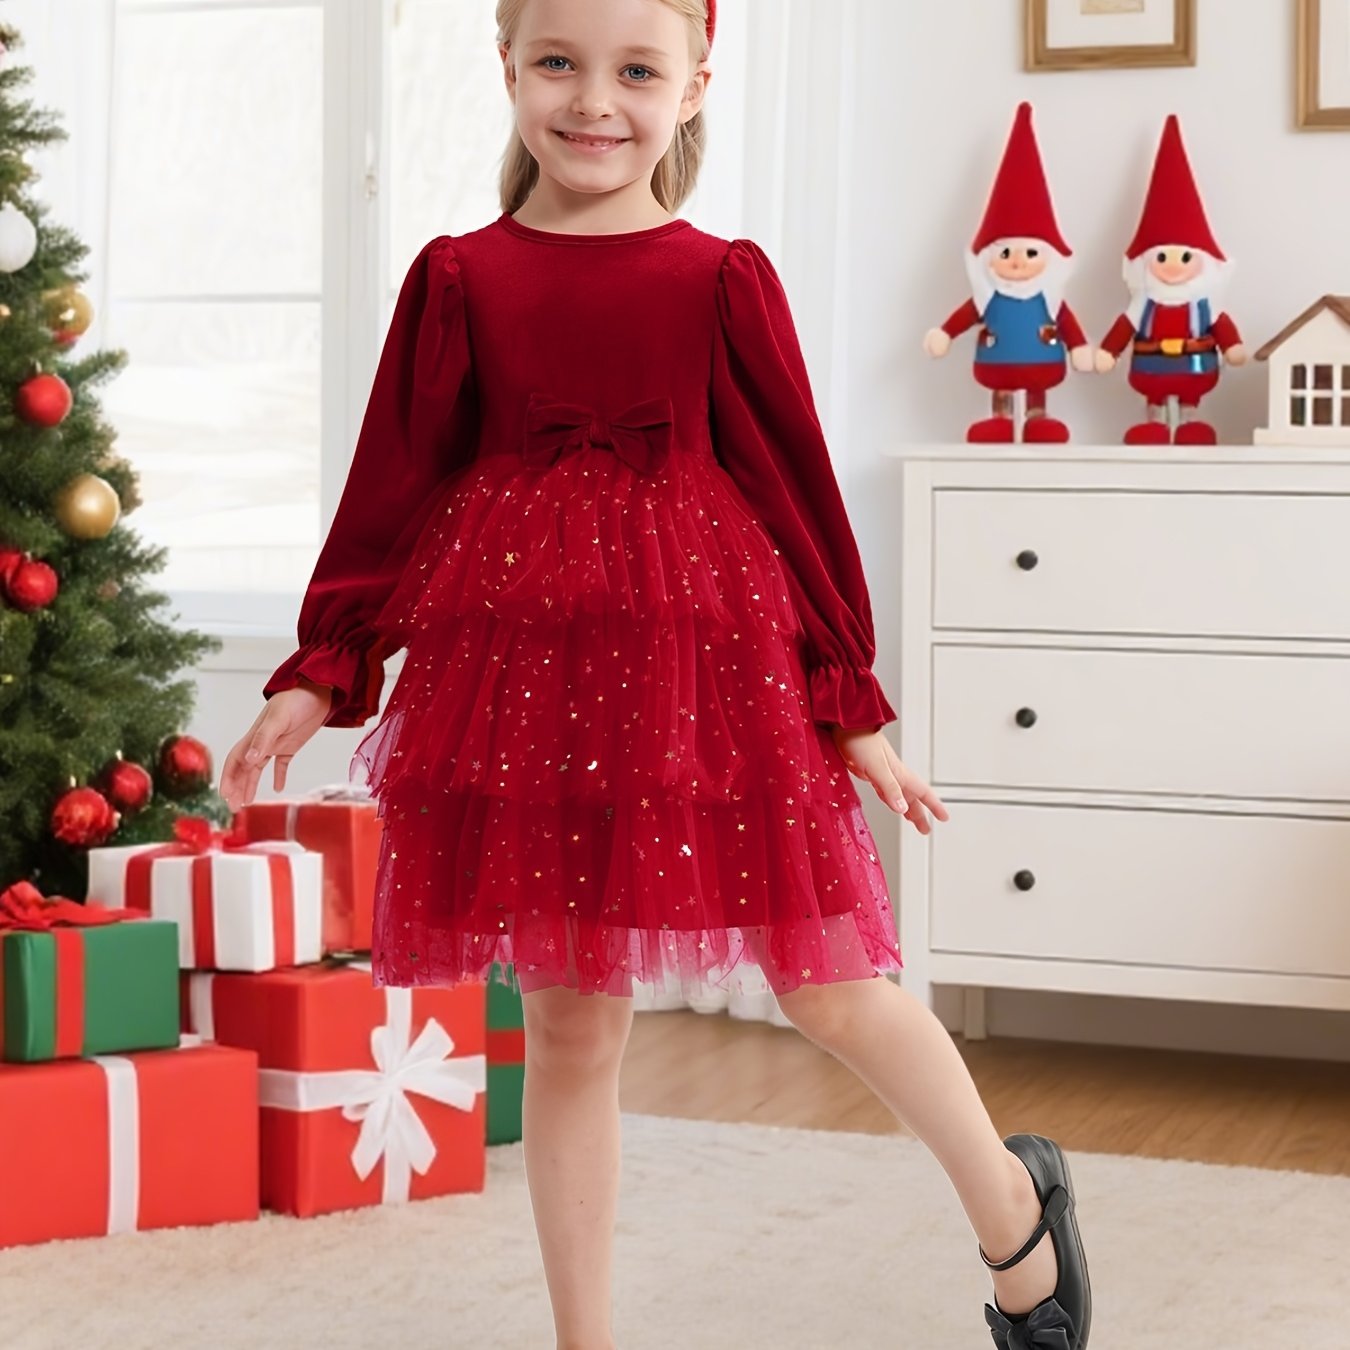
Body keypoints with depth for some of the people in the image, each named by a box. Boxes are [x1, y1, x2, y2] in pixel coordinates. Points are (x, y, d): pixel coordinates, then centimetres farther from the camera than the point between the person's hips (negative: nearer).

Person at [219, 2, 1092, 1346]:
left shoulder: (723, 279, 1)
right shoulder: (458, 278, 4)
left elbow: (795, 485, 4)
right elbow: (393, 489, 8)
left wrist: (852, 700, 4)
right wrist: (322, 670, 3)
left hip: (709, 667, -1)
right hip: (519, 675, 1)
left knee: (831, 989, 3)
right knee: (567, 1023, 7)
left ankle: (1016, 1212, 28)